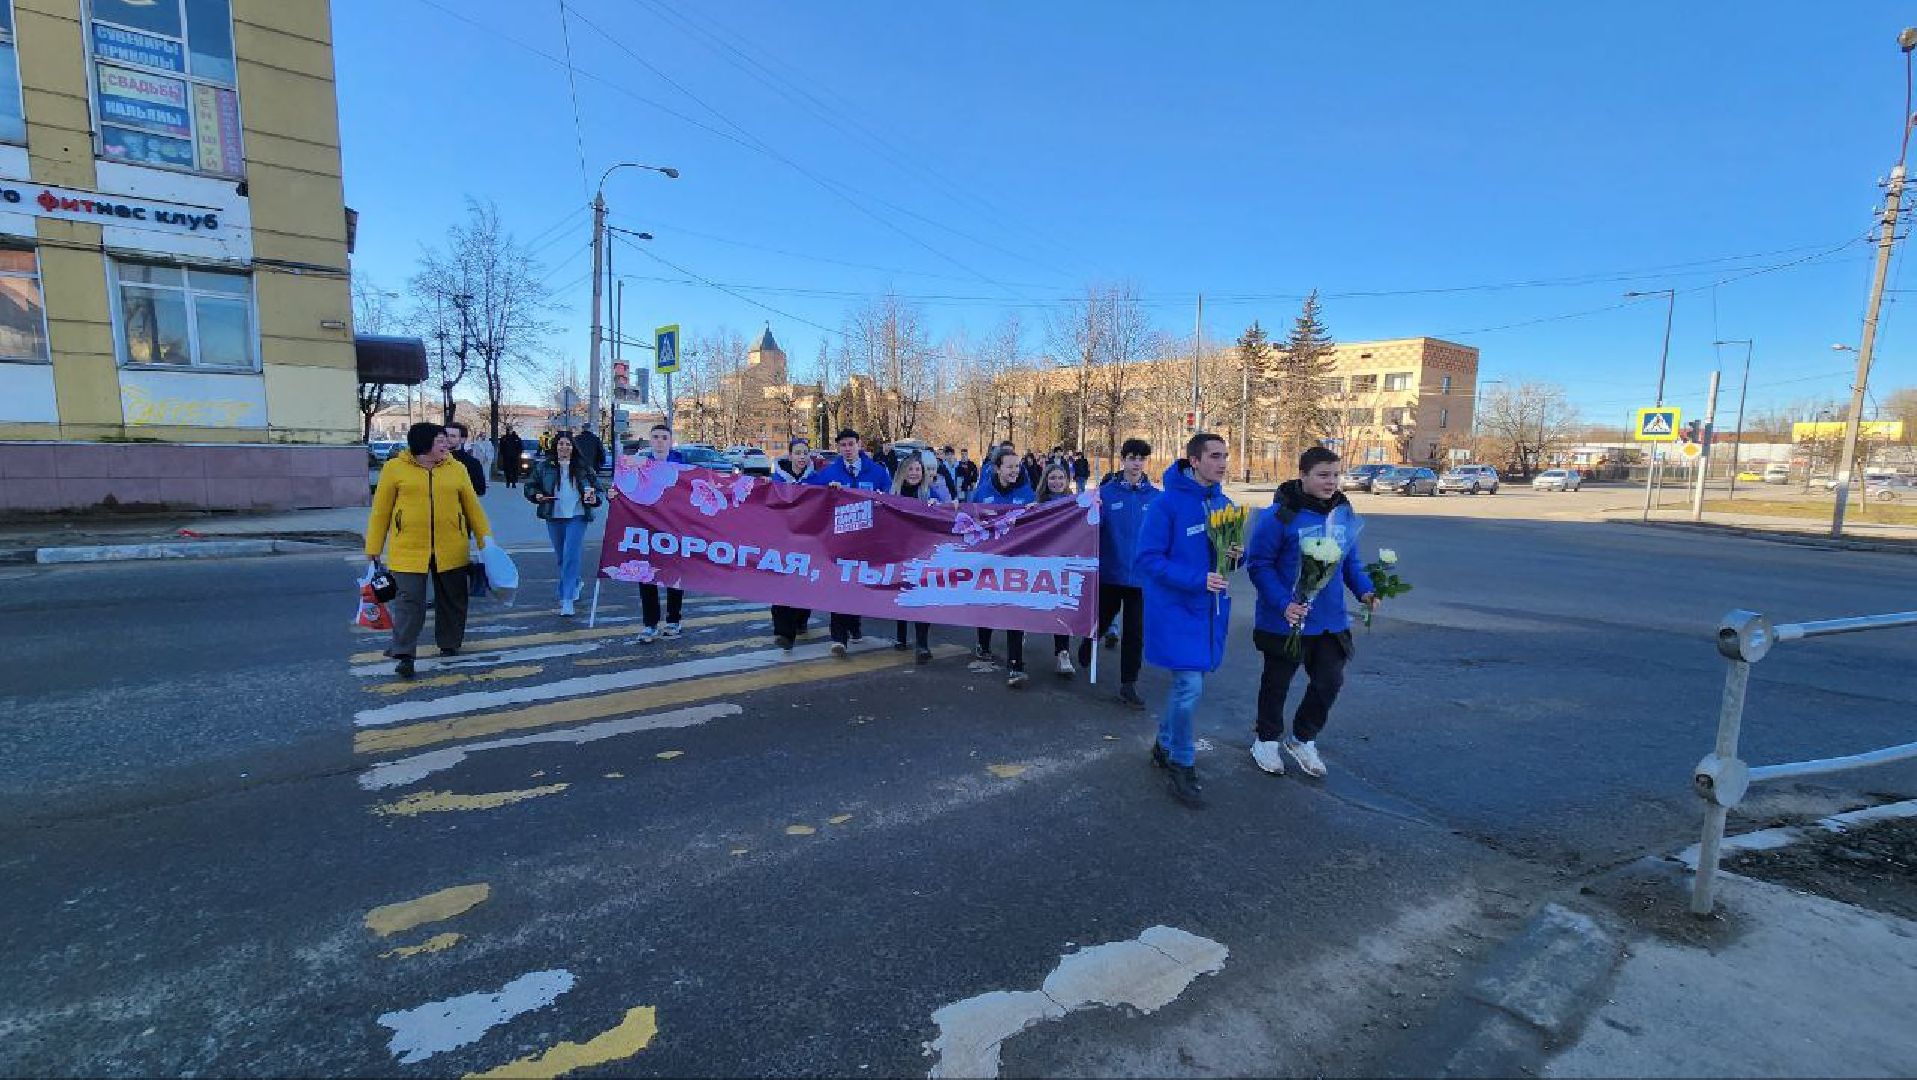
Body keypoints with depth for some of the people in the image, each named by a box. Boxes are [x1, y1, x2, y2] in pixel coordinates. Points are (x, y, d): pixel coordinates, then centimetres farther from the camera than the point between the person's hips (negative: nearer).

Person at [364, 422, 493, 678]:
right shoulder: (395, 468, 0)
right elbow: (381, 510, 3)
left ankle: (449, 645, 30)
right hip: (408, 550, -2)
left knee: (452, 599, 12)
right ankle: (404, 655, 1)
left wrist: (486, 537, 6)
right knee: (409, 601, -5)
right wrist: (373, 548, 3)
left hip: (450, 551, 3)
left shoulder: (457, 469, 5)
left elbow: (472, 505, 10)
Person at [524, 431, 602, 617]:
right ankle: (575, 584, 41)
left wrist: (594, 498, -10)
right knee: (561, 557, 14)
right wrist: (536, 495, -8)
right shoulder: (544, 467, 6)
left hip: (577, 516, -3)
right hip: (554, 517, 3)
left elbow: (596, 486, 11)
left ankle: (567, 599, -14)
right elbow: (530, 486, 13)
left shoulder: (582, 467, 4)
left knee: (571, 555, -14)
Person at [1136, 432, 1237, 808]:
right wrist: (1197, 579, -25)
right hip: (1177, 607, -7)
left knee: (1186, 684, 15)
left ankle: (1165, 745, 36)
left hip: (1211, 607, 7)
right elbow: (1148, 559, -17)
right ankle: (1182, 764, 10)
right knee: (1189, 686, -10)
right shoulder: (1167, 503, -15)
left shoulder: (1223, 504, 6)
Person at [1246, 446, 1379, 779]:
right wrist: (1283, 603, -27)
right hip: (1285, 621, -6)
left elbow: (1351, 559, 12)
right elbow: (1259, 564, -17)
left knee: (1329, 682, 12)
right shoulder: (1281, 514, -18)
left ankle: (1302, 739, 35)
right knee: (1276, 683, 12)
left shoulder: (1344, 512, 2)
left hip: (1331, 621, 6)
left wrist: (1364, 590, -5)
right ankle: (1267, 740, 34)